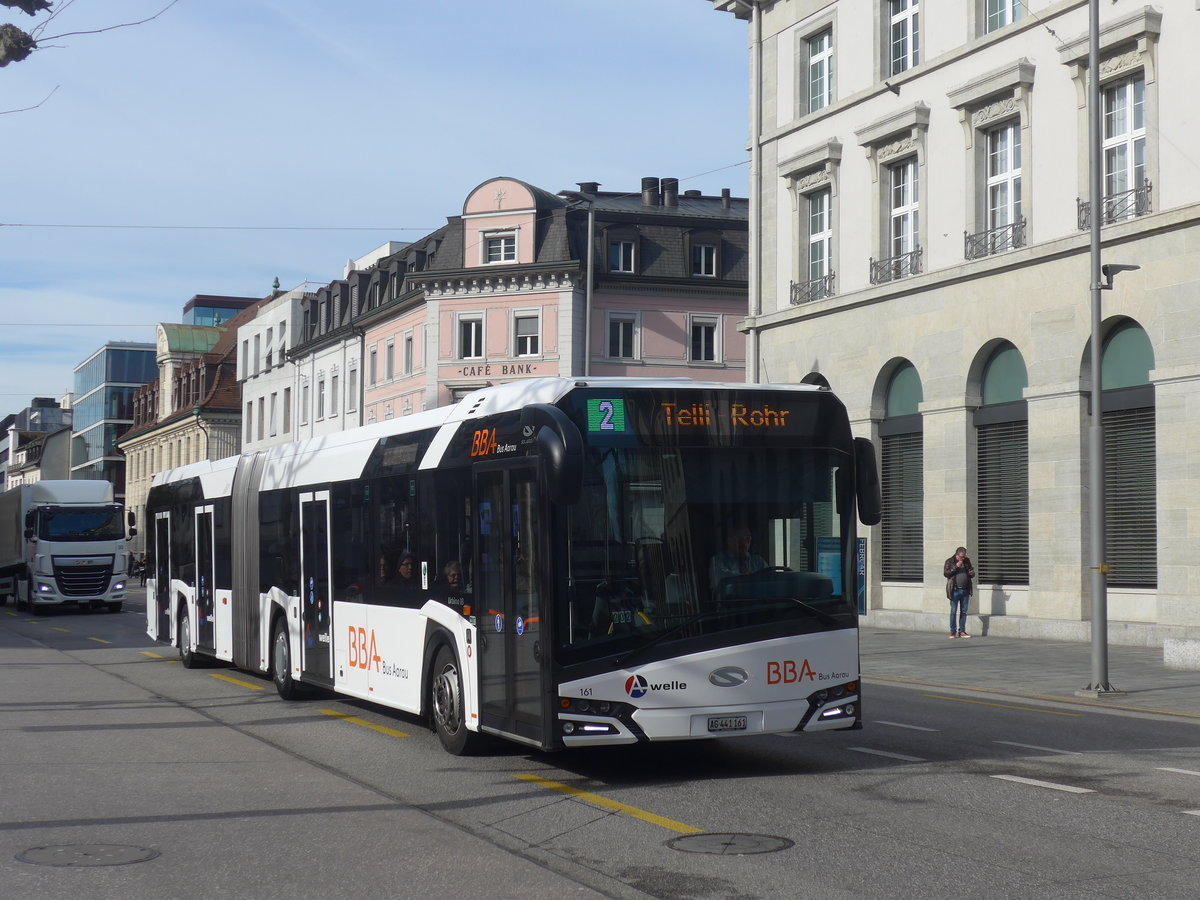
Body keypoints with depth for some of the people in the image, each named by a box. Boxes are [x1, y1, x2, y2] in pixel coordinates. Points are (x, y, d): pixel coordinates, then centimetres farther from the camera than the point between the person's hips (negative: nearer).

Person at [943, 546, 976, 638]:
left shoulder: (967, 561, 12)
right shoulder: (950, 561, 0)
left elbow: (971, 575, 21)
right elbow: (946, 573, -11)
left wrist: (972, 573, -3)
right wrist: (956, 567, -17)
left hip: (965, 590, 4)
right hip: (955, 590, -4)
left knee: (964, 611, 6)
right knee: (953, 611, -2)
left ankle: (962, 631, 12)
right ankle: (953, 631, 5)